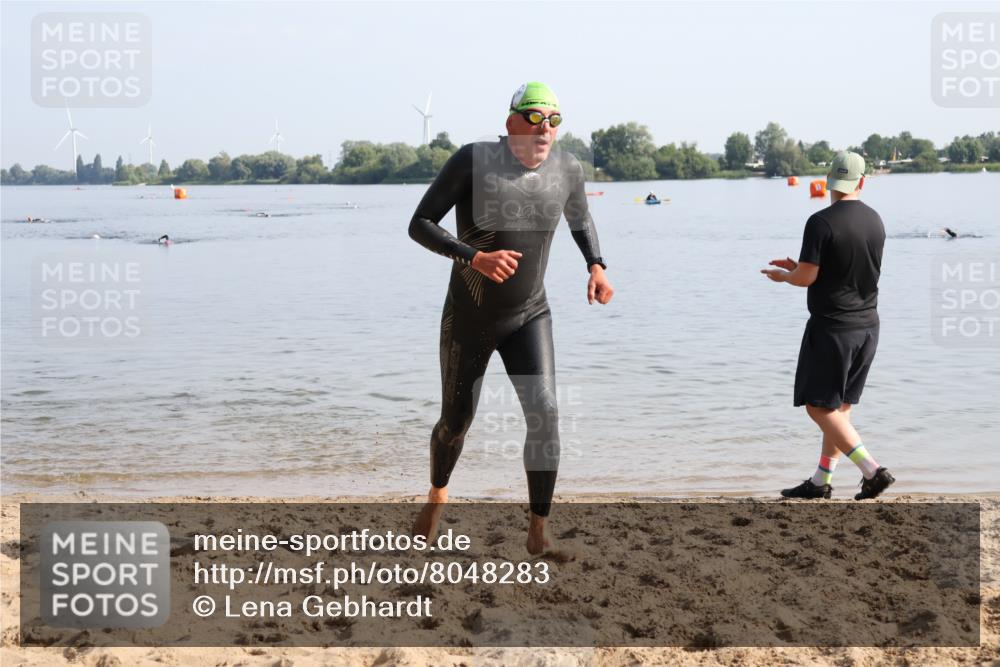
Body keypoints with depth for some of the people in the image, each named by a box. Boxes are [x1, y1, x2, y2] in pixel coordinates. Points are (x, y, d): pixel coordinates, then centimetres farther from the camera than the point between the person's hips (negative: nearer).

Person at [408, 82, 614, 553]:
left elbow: (581, 220, 16)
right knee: (456, 421, 11)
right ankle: (437, 494, 44)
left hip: (529, 318, 2)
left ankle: (538, 531, -5)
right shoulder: (473, 160, -18)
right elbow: (419, 225, -18)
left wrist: (596, 267, -2)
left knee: (545, 414, -18)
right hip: (468, 319, -2)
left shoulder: (566, 169, -7)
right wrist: (475, 257, -33)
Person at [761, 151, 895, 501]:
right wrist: (798, 267, 20)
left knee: (820, 407, 0)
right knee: (840, 407, 14)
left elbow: (806, 277, -16)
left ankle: (872, 471, -11)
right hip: (867, 326, 7)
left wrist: (782, 275, 6)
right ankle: (820, 482, 20)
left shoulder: (821, 222, -16)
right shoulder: (874, 220, 5)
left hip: (831, 328, -7)